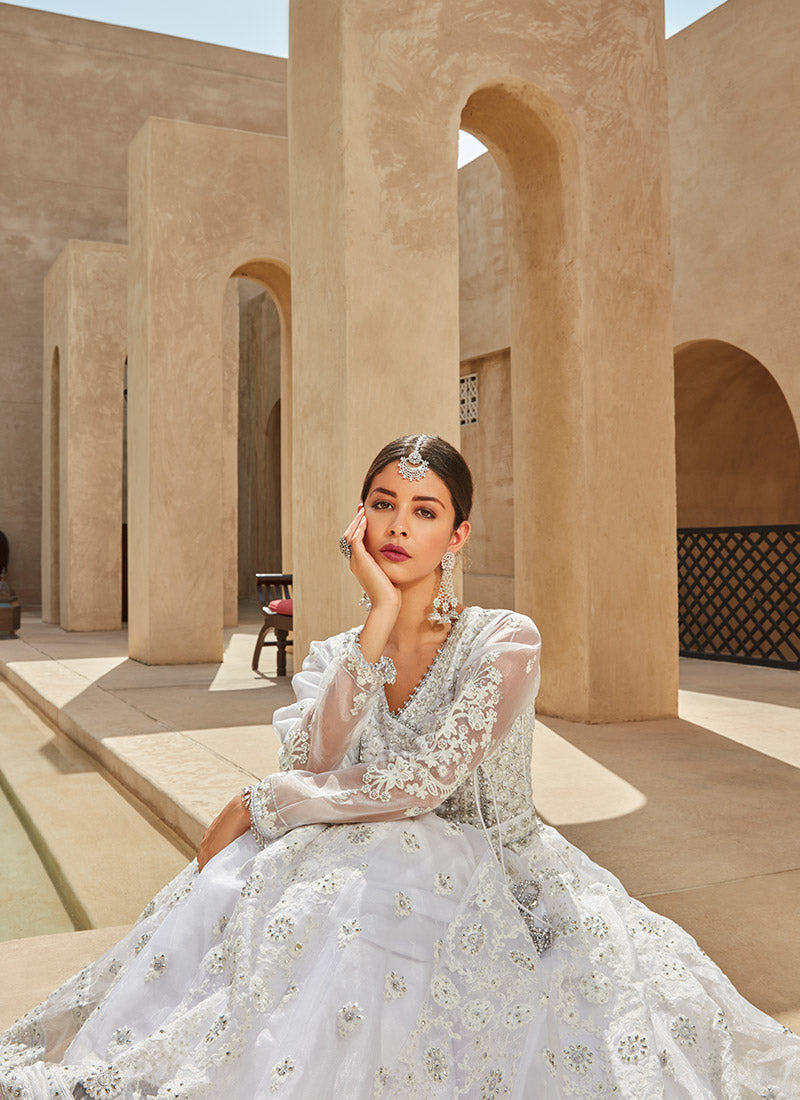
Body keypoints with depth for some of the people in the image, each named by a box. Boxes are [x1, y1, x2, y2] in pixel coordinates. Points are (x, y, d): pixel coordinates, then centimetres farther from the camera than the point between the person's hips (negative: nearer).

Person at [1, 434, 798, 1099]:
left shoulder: (506, 642, -9)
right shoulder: (330, 659, 6)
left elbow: (421, 783, -20)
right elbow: (312, 765, -16)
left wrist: (259, 806, -12)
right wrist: (381, 620, -18)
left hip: (492, 881, -2)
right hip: (366, 880, 3)